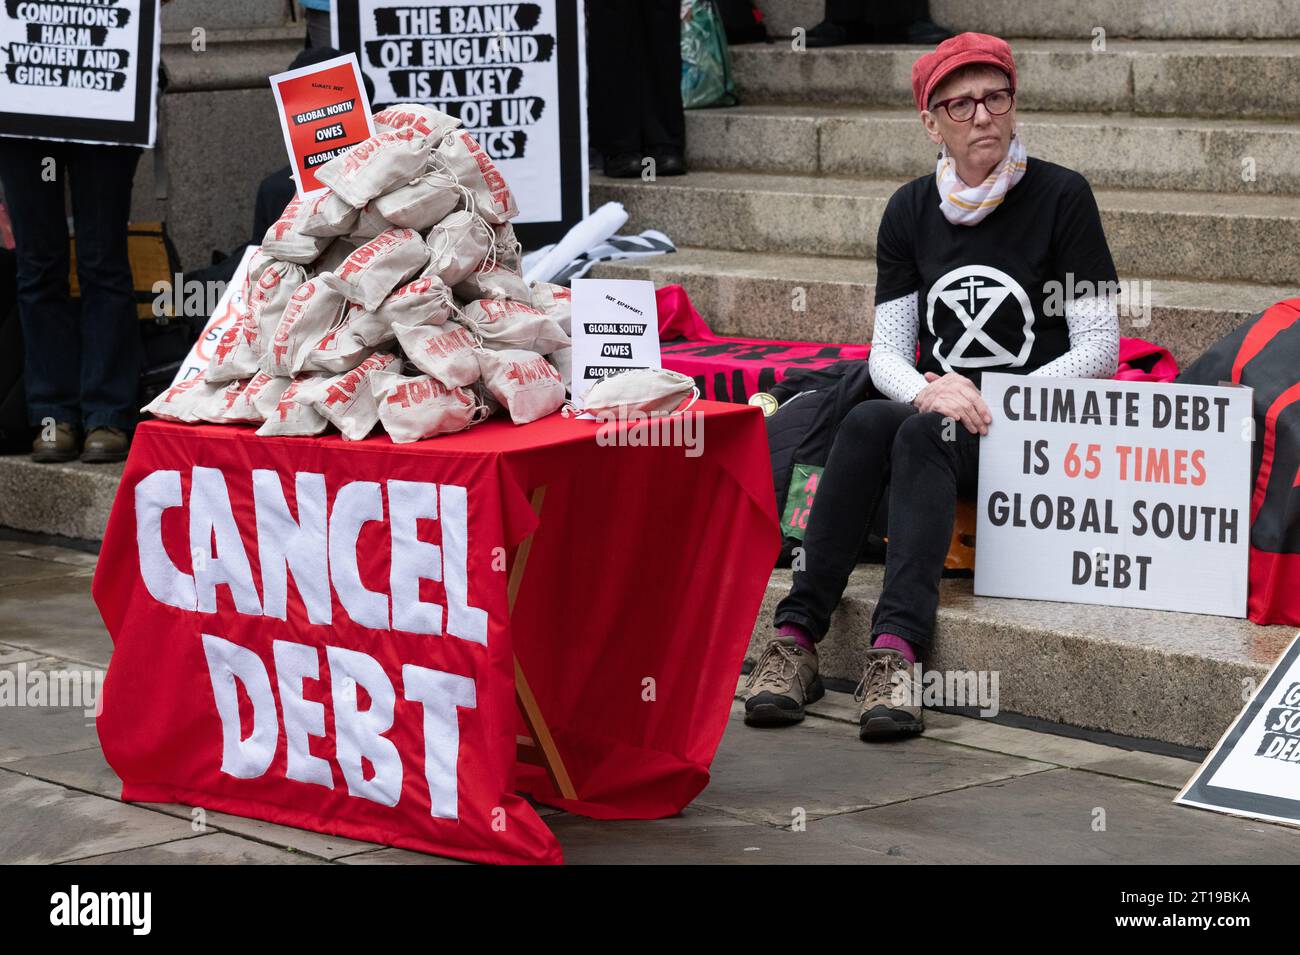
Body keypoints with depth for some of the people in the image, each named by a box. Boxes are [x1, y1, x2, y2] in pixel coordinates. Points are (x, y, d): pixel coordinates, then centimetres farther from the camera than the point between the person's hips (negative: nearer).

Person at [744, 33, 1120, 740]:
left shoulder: (1060, 197, -3)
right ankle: (796, 635, -37)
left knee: (920, 437, -34)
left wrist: (996, 403, -16)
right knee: (864, 424, -30)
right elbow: (886, 351, 7)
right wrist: (930, 390, -16)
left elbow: (1099, 349, -6)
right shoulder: (910, 212, 10)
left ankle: (896, 650, -50)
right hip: (934, 410, 4)